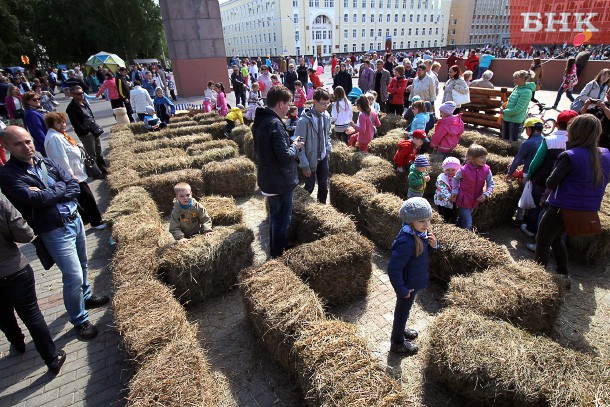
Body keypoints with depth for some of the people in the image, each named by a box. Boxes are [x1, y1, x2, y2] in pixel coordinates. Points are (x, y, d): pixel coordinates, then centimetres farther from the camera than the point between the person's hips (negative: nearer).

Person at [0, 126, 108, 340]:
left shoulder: (47, 163, 5)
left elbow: (75, 187, -1)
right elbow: (36, 199, -25)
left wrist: (48, 194, -15)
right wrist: (61, 188, -9)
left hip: (75, 219, 6)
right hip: (54, 230, -6)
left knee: (82, 265, 22)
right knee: (73, 276, -4)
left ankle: (86, 296, 46)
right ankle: (79, 320, 16)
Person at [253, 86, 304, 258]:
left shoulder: (259, 121, 6)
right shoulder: (275, 124, -24)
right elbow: (285, 156, -28)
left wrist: (289, 143, 9)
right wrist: (295, 146, -8)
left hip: (267, 179, 10)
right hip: (280, 182, -10)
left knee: (274, 217, 24)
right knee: (282, 221, 6)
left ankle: (274, 251, 40)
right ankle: (279, 256, 21)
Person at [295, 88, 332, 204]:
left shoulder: (326, 116, -3)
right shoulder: (305, 120, -22)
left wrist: (328, 149, 3)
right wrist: (304, 164, -18)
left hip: (323, 158, 6)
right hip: (310, 160, -5)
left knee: (324, 187, 14)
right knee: (309, 188, 8)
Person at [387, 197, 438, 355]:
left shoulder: (419, 232, -11)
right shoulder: (406, 242, -37)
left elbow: (422, 249, 9)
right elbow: (393, 269, -32)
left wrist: (433, 245, -13)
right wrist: (402, 290, -21)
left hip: (414, 282, 8)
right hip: (408, 285, -8)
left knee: (404, 310, 29)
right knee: (402, 311, 15)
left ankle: (400, 330, 55)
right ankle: (397, 343, 39)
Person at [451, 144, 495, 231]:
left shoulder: (486, 170, -13)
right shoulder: (464, 170, -21)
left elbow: (490, 184, -4)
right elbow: (455, 179, -2)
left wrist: (486, 194, -20)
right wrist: (454, 191, -9)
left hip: (475, 201, 4)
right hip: (463, 201, -4)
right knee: (468, 225, -3)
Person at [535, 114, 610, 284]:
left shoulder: (570, 156, -21)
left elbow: (551, 183, -20)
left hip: (562, 209, -7)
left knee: (542, 242, 10)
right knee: (557, 238, 27)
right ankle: (564, 275, 32)